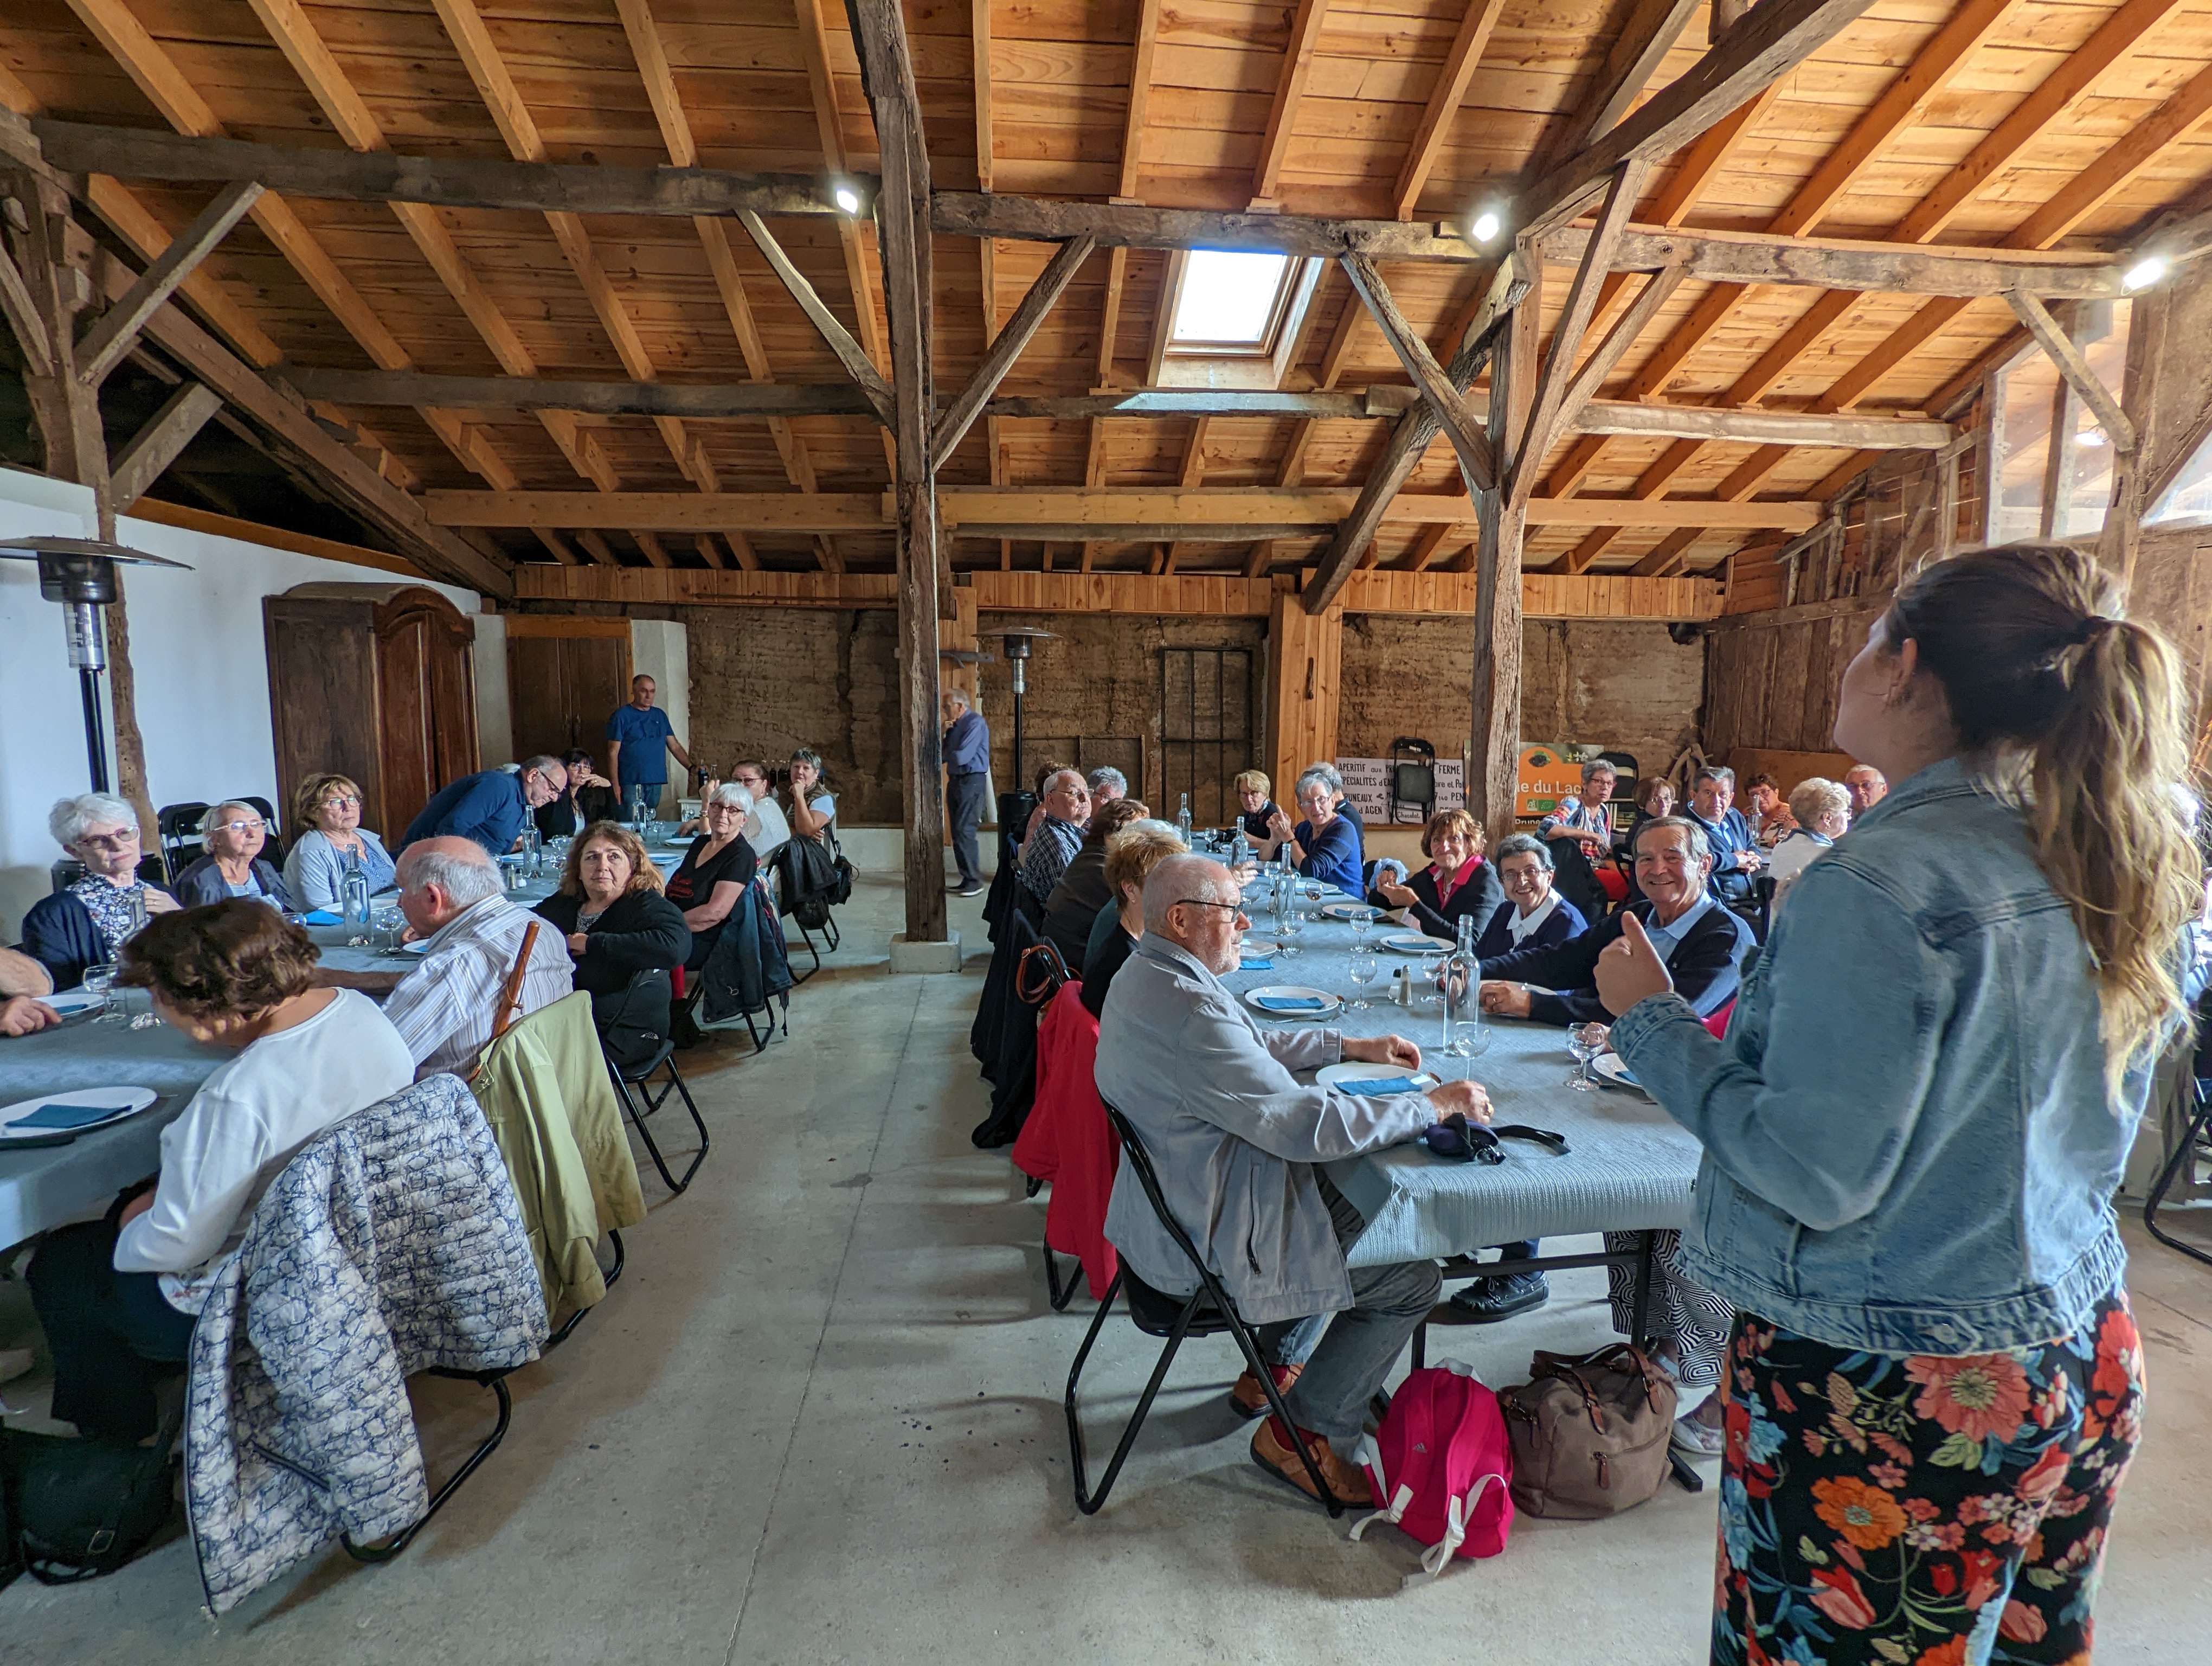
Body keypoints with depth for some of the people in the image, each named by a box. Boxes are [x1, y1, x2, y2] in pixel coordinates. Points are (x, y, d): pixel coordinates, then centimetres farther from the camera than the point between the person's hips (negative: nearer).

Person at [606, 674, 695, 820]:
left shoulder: (660, 715, 14)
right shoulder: (622, 716, -1)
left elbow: (675, 746, 15)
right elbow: (613, 753, -4)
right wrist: (615, 786, -11)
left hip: (656, 783, 5)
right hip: (631, 784, -5)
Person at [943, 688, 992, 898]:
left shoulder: (975, 723, -12)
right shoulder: (954, 724, 15)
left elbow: (961, 757, -20)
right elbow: (944, 753, 13)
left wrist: (944, 755, 0)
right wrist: (944, 733, -2)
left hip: (972, 781, -9)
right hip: (955, 781, 9)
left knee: (964, 832, -12)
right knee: (958, 833, 9)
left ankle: (975, 882, -7)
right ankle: (967, 880, 15)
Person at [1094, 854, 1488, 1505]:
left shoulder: (1146, 976, 3)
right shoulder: (1187, 1010, -32)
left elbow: (1254, 1048, 17)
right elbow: (1305, 1124, -31)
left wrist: (1354, 1044, 11)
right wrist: (1435, 1104, -19)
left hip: (1181, 1194, 10)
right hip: (1207, 1239, -10)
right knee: (1411, 1278, 1)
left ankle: (1272, 1366, 36)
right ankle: (1301, 1436, 17)